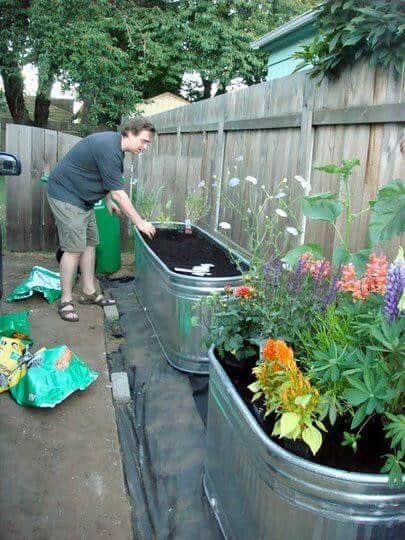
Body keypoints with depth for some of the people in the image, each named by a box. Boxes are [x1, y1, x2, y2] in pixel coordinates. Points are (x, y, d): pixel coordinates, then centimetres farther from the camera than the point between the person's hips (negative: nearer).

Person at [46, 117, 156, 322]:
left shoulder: (113, 142, 5)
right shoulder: (109, 149, -26)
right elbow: (118, 192, -25)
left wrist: (108, 200, 14)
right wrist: (140, 222, -20)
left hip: (82, 198, 10)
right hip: (65, 195, -10)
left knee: (90, 244, 9)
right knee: (74, 249, -11)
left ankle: (89, 292, 19)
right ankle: (65, 301, -1)